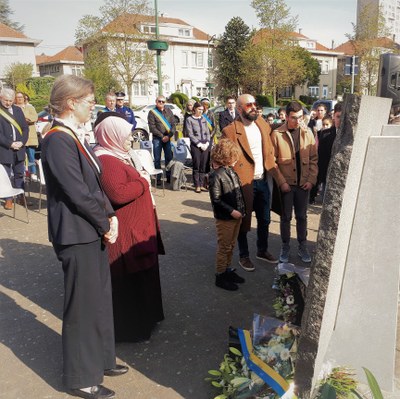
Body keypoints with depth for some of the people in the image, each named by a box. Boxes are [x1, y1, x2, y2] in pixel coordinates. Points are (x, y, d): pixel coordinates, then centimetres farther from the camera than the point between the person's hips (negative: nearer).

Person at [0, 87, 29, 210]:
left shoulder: (18, 110, 9)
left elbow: (25, 128, 7)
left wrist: (21, 142, -8)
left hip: (19, 148, 4)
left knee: (19, 174, 13)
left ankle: (21, 197, 23)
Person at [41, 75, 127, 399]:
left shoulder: (74, 136, 10)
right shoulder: (57, 140, -19)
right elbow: (78, 193, -22)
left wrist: (111, 216, 1)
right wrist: (105, 224, -10)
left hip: (93, 231, 9)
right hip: (76, 235, -9)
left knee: (100, 299, 19)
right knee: (83, 306, 5)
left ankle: (100, 360, 39)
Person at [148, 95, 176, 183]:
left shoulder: (169, 111, 9)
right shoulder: (152, 112, -1)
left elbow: (173, 124, 4)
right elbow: (152, 127, -7)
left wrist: (169, 135, -9)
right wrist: (162, 136, -11)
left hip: (168, 138, 3)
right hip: (157, 138, -3)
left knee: (169, 158, 5)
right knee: (157, 159, 1)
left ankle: (169, 177, 13)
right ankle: (158, 178, 7)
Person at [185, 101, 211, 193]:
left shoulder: (204, 119, 14)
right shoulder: (189, 119, 0)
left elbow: (208, 132, 14)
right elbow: (190, 134, -6)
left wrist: (207, 143, -1)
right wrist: (199, 144, -11)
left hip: (205, 145, 4)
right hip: (195, 145, -4)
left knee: (203, 166, 3)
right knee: (196, 166, -3)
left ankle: (201, 185, 11)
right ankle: (197, 186, 4)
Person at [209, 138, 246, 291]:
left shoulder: (231, 171, 6)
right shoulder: (216, 175, -18)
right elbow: (216, 199, -19)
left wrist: (242, 209, 6)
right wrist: (231, 211, -19)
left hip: (237, 216, 8)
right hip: (224, 218, -8)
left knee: (231, 246, 19)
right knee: (224, 248, 4)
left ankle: (228, 270, 34)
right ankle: (220, 276, 17)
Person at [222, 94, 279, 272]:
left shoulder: (263, 124, 7)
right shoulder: (230, 131, -14)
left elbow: (269, 150, 14)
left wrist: (271, 172, 7)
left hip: (263, 181, 6)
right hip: (245, 183, -6)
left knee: (264, 219, 18)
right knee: (243, 221, 10)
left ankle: (262, 250, 39)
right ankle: (244, 256, 28)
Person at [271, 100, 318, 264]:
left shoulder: (307, 133, 2)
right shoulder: (277, 134, -8)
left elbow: (314, 158, 4)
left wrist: (311, 179, -4)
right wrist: (281, 182, -12)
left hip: (303, 183, 2)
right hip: (285, 184, -2)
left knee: (302, 216, 13)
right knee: (286, 217, 9)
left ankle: (302, 246, 28)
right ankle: (285, 247, 25)